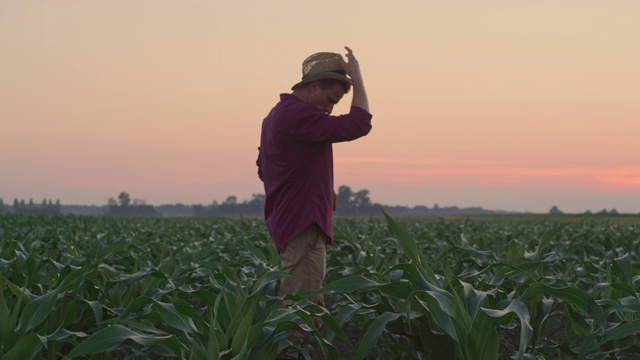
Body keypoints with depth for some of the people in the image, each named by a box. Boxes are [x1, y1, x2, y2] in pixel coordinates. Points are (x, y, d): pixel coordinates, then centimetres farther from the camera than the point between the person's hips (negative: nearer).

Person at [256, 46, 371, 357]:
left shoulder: (276, 114, 17)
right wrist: (357, 77, -10)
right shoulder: (300, 115, -16)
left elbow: (263, 168, 25)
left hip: (287, 224, 11)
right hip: (303, 226, -11)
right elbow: (358, 124, -20)